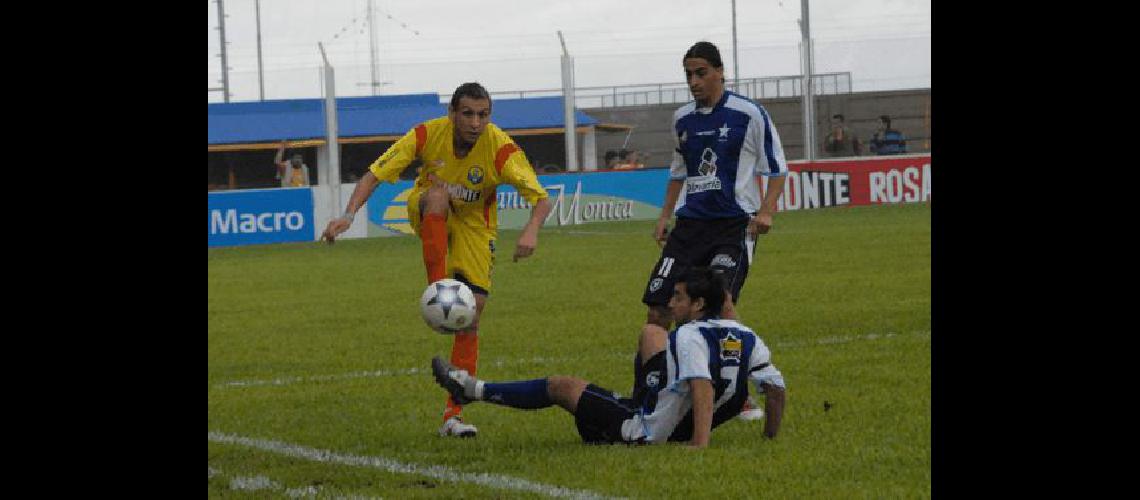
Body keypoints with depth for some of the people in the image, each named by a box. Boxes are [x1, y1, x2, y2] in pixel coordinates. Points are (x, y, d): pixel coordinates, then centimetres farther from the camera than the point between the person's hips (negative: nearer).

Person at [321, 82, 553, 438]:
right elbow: (374, 174, -24)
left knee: (471, 318, -9)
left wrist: (531, 231, -51)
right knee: (438, 194, -38)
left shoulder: (500, 148, -27)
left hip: (475, 222, 0)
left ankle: (453, 416, -2)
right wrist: (349, 215, -40)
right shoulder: (428, 135, -25)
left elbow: (542, 199, -29)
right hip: (429, 214, 0)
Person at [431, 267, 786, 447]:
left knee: (560, 386, 11)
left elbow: (703, 388, -37)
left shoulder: (690, 336, -22)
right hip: (681, 432, 8)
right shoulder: (745, 336, -1)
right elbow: (776, 388, -4)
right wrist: (770, 436, 7)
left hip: (644, 431, -8)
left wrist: (700, 445, -44)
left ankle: (473, 389, 27)